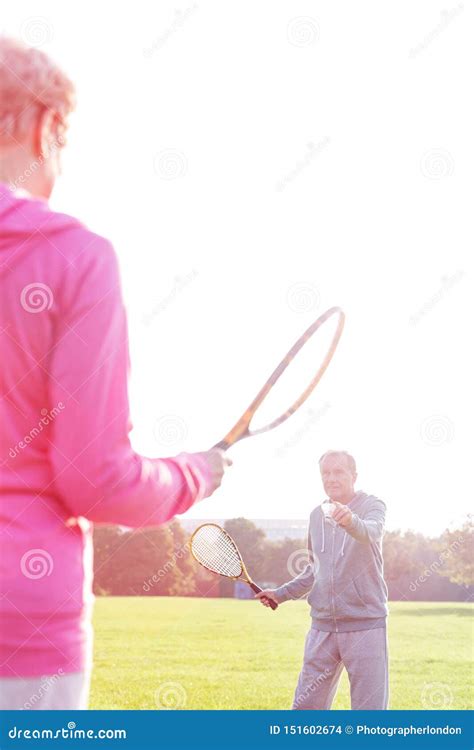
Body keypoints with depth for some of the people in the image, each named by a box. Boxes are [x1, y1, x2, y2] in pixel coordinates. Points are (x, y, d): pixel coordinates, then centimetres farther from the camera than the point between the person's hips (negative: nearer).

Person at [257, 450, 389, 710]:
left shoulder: (372, 506, -5)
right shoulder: (317, 515, 13)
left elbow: (371, 532, -30)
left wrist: (350, 521, -51)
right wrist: (281, 594, 18)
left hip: (365, 627, -5)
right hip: (323, 627, 5)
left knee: (370, 710, -2)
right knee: (305, 706, 5)